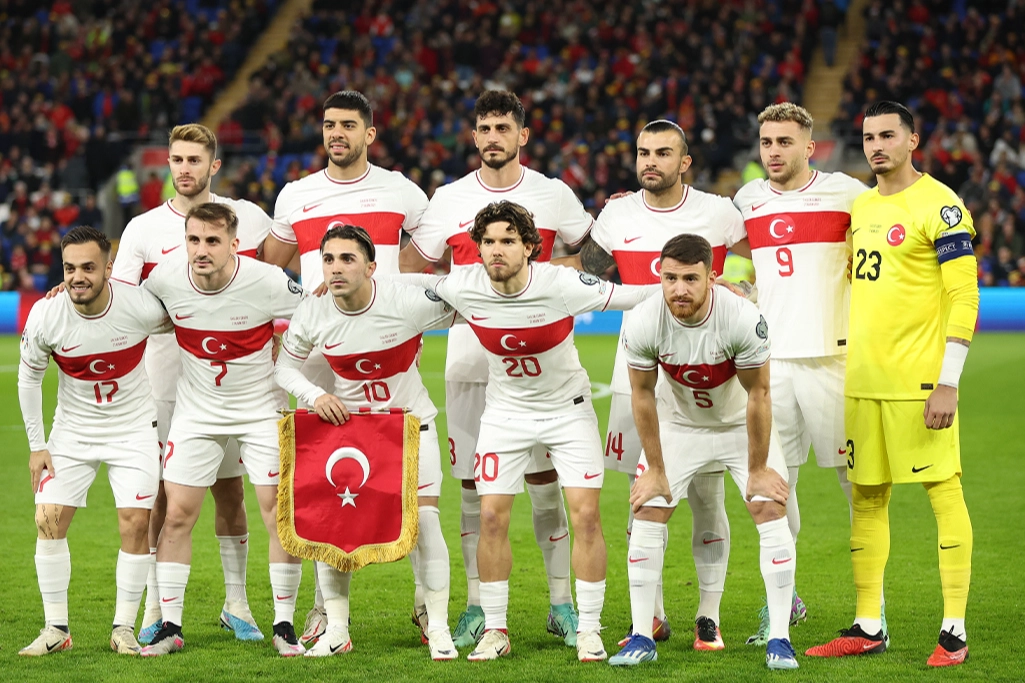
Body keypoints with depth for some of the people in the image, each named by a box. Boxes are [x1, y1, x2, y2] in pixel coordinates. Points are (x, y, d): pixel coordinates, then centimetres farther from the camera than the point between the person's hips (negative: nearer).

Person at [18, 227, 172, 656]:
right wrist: (36, 445, -2)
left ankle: (124, 629, 2)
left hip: (133, 427, -1)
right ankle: (56, 629, 3)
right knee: (48, 520, -8)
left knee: (136, 523, -11)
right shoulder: (45, 316, -19)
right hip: (72, 429, 1)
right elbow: (29, 377, -2)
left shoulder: (141, 308, -23)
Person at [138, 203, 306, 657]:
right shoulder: (166, 280, -14)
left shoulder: (267, 282, -22)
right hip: (196, 411, 2)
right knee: (177, 515, -1)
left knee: (280, 512, -6)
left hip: (261, 410, -2)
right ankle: (170, 626, 9)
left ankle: (284, 625, 6)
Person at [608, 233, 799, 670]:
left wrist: (758, 469, -14)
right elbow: (642, 395, -12)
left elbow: (758, 395, -21)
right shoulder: (643, 324, -28)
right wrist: (655, 468, -6)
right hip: (681, 425, 2)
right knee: (647, 513, -7)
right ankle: (641, 638, 1)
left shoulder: (744, 319, -34)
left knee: (771, 510, -14)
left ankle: (779, 638, -8)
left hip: (742, 424, -2)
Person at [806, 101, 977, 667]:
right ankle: (868, 627, 14)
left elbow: (964, 297, -11)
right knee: (867, 499, 8)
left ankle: (955, 631, -2)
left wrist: (949, 381, -17)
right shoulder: (860, 207, 15)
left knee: (943, 493, -4)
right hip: (863, 381, 7)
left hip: (919, 380, -7)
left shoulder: (939, 206, -8)